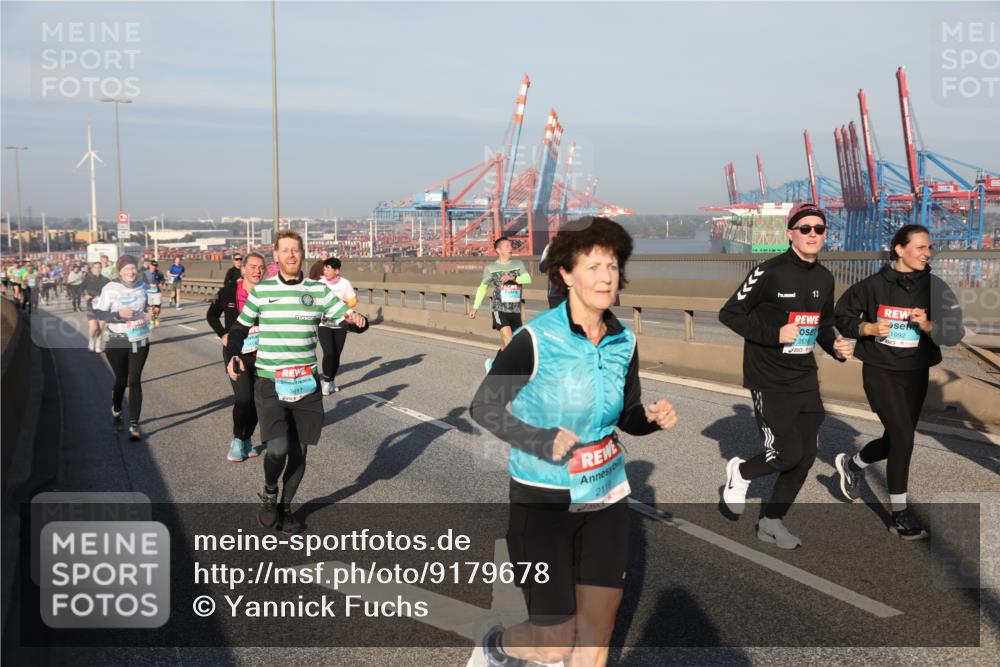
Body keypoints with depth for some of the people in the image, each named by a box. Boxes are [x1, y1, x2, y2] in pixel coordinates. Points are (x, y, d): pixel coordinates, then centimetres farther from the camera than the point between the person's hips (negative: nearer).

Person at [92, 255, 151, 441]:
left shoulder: (142, 285, 3)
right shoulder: (111, 288, -11)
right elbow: (98, 312, -11)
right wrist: (118, 314, -23)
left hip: (139, 340, 2)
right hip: (116, 341, -2)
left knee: (135, 381, -5)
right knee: (121, 380, 10)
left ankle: (134, 425, -2)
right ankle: (116, 411, 42)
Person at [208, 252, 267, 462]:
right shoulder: (228, 291, -5)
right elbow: (212, 315, 11)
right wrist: (222, 335, -1)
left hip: (261, 355, 2)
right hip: (236, 353, -2)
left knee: (257, 400, 7)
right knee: (244, 398, -13)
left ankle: (247, 440, 27)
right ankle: (237, 440, 9)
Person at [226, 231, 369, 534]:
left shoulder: (319, 290, 3)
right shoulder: (261, 290, 2)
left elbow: (349, 318, 2)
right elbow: (239, 328, 12)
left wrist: (357, 320, -21)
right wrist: (233, 356, -6)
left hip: (306, 384, 2)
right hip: (269, 384, -2)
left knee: (299, 452, 8)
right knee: (278, 448, -17)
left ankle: (285, 509, 30)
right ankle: (269, 494, 15)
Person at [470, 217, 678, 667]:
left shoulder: (624, 342, -2)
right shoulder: (535, 340, -18)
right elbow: (482, 407, -10)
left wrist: (654, 417, -12)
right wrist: (542, 442, -22)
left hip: (606, 499, 5)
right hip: (543, 502, -5)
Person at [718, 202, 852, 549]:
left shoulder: (824, 277, 7)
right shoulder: (770, 272, -14)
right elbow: (729, 314, -11)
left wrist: (836, 346, -1)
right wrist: (774, 334, -20)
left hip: (805, 379, 7)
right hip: (769, 380, -7)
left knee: (806, 455, 7)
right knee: (787, 454, -8)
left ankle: (771, 521, 24)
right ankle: (741, 471, 25)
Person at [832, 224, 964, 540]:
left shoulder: (934, 286, -3)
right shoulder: (874, 285, -8)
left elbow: (954, 333, -3)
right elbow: (842, 315, 3)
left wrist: (928, 326, -23)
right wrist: (868, 328, -15)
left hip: (916, 374, 4)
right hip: (881, 372, -4)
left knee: (895, 440, 14)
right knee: (903, 438, -10)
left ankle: (852, 464, 44)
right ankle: (899, 514, 4)